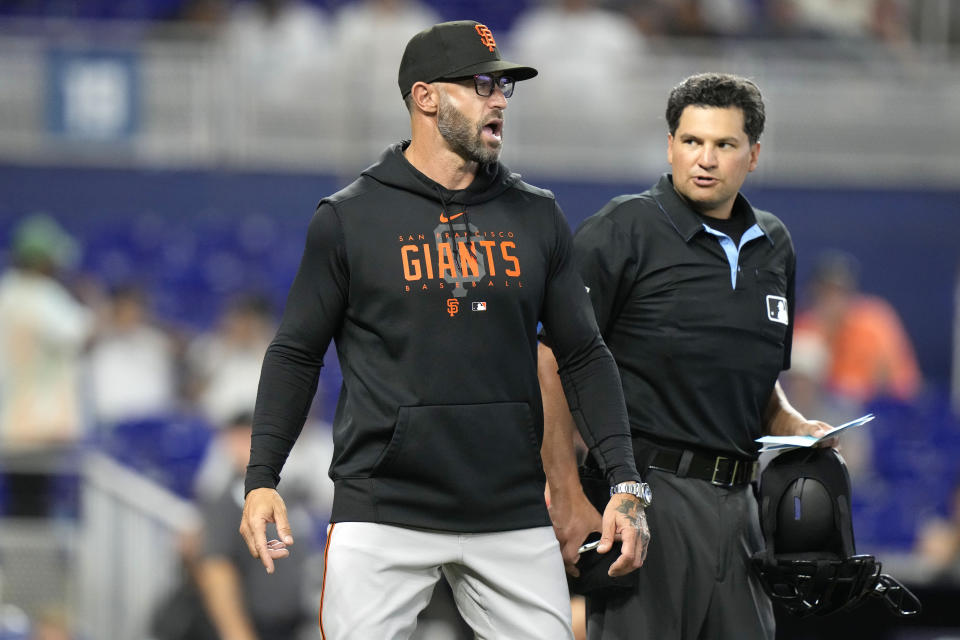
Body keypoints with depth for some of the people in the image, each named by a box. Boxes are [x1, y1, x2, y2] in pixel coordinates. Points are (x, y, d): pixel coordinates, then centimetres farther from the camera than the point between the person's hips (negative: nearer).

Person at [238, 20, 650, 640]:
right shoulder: (349, 218, 2)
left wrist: (625, 482, 1)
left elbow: (583, 355, 12)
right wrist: (262, 479, -6)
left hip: (514, 516, 3)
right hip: (383, 513, -3)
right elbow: (297, 356, 5)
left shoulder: (537, 216, 11)